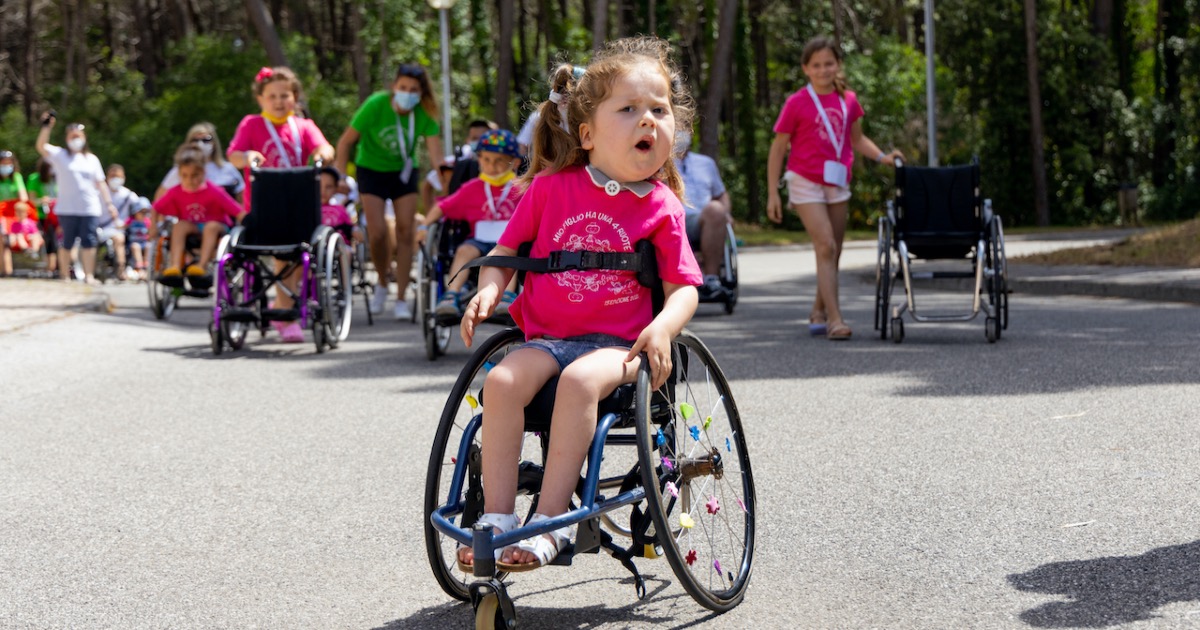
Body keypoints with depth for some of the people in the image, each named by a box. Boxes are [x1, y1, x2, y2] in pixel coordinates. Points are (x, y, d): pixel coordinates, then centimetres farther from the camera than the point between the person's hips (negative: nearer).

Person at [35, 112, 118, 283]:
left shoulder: (92, 159, 15)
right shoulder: (60, 155, 6)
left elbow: (101, 183, 15)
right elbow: (41, 146, -10)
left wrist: (108, 202, 8)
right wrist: (47, 127, -21)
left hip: (90, 208, 2)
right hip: (67, 209, -2)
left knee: (88, 242, -2)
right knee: (67, 243, 1)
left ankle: (88, 275, 2)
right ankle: (65, 276, 8)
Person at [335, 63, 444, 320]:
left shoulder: (425, 114, -19)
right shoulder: (376, 105, -24)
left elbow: (435, 153, -25)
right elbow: (346, 142, -16)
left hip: (404, 173, 2)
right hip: (372, 171, -2)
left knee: (405, 232, -7)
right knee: (377, 232, -14)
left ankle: (401, 299, 1)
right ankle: (382, 284, 15)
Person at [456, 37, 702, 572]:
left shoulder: (662, 208, 1)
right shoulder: (552, 187, 4)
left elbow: (684, 286, 2)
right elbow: (506, 249, 13)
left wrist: (664, 326, -19)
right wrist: (489, 289, -7)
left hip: (618, 342, -2)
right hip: (547, 336, 2)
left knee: (580, 381, -34)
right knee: (503, 380, -28)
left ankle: (549, 520, -31)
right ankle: (496, 516, -22)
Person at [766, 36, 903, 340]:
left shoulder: (848, 101, 5)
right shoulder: (796, 103, -7)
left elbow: (857, 139, 19)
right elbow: (778, 148, -3)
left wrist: (882, 157, 1)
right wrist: (773, 193, -6)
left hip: (838, 184, 5)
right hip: (806, 183, -5)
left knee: (832, 252, 11)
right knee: (826, 247, -15)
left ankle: (819, 312, 27)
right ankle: (835, 319, -18)